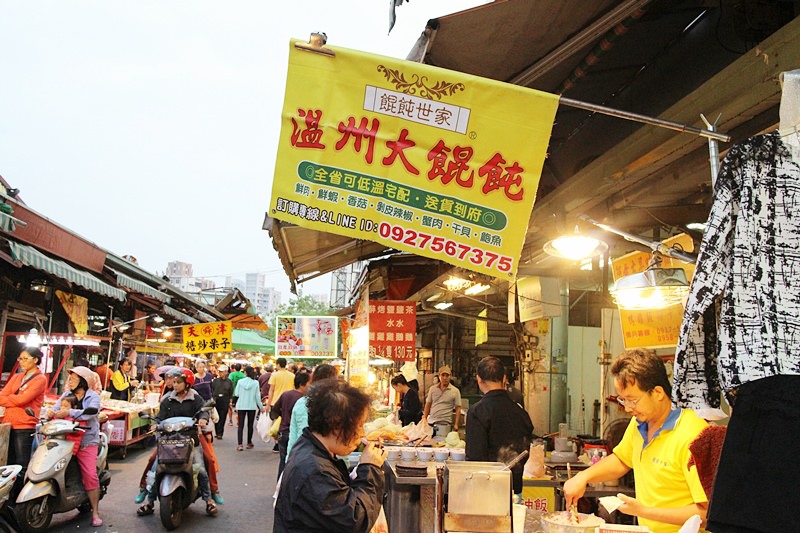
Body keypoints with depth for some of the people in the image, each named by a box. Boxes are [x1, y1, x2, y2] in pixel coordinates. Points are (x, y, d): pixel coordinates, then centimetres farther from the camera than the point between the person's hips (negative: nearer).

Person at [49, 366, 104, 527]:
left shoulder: (93, 397, 2)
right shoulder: (66, 395, 16)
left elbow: (90, 413, -15)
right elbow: (58, 409, 2)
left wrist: (69, 412, -22)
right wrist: (52, 413, -21)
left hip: (86, 441, -4)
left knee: (90, 475, -11)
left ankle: (95, 512, -5)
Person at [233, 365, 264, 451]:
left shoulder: (240, 381, -7)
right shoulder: (255, 383, -7)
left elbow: (236, 394, -1)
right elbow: (257, 396, -3)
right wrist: (261, 407, 6)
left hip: (241, 406, 0)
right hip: (252, 406, 0)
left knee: (241, 425, 2)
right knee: (250, 425, 12)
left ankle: (240, 445, -7)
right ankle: (249, 443, 21)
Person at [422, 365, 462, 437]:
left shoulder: (455, 391, 0)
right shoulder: (432, 389, 10)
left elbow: (458, 408, 0)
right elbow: (428, 405, 15)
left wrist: (456, 424, -7)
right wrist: (424, 418, 7)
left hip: (444, 424, -3)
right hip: (430, 422, 3)